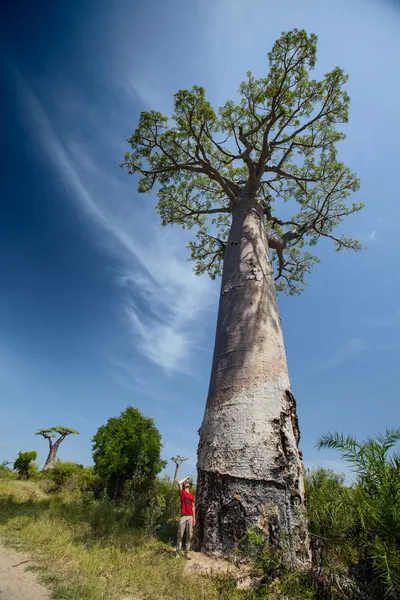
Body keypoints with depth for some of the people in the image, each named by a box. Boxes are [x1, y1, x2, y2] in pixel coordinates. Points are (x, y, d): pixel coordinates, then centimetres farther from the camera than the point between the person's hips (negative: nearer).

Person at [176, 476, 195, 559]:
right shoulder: (182, 492, 5)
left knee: (189, 535, 4)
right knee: (180, 535, -2)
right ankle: (178, 552, 5)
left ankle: (187, 552, 12)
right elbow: (179, 483, -12)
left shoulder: (192, 495, 17)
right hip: (183, 516, -4)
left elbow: (193, 507, 17)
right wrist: (185, 479, 4)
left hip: (190, 517, 4)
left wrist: (194, 518, 12)